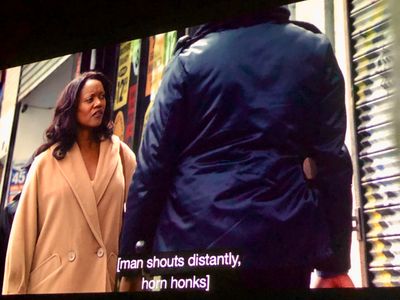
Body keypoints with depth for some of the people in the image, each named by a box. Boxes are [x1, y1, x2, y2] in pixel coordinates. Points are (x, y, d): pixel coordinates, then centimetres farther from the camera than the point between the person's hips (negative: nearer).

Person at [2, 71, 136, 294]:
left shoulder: (121, 154, 6)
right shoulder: (47, 161, 3)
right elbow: (24, 230, 1)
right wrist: (15, 288, -2)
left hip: (103, 280, 1)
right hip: (52, 280, -1)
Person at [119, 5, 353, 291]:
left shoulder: (191, 57, 4)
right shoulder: (316, 50, 6)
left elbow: (154, 161, 0)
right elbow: (332, 160, 1)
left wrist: (133, 253, 7)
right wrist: (335, 261, 6)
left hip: (195, 239, 0)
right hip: (281, 243, 1)